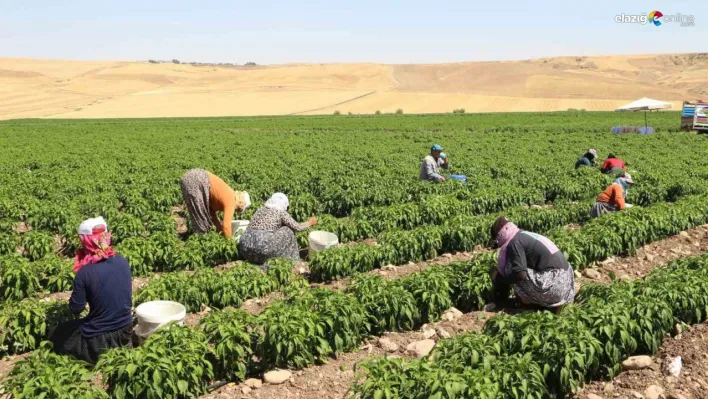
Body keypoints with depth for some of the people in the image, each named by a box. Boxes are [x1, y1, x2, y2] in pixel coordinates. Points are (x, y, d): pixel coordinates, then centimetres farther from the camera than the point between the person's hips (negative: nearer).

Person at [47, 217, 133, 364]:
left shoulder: (85, 273, -22)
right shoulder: (123, 262, -7)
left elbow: (76, 309, -11)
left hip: (98, 339, -6)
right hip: (125, 332, 6)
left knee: (54, 334, 22)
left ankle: (100, 356, 10)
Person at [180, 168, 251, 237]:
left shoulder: (228, 195, 20)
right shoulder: (231, 201, -5)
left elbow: (212, 211, 29)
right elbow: (226, 226, -8)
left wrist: (220, 228, 32)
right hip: (194, 182, -9)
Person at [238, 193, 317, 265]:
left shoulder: (260, 210, 22)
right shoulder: (280, 212, 5)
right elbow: (298, 227, 9)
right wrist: (310, 223, 29)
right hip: (262, 249, -6)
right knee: (288, 231, 14)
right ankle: (293, 263, 19)